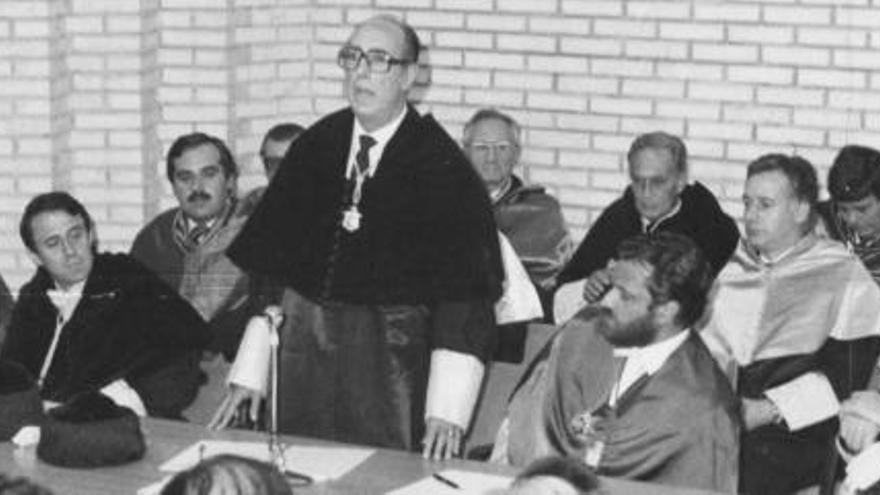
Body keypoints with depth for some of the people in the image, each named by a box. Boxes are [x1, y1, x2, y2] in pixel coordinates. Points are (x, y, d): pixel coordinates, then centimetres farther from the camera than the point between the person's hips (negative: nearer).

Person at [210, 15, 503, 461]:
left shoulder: (443, 167, -7)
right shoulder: (316, 145, 6)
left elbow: (466, 295, -10)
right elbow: (266, 264, 8)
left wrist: (448, 411, -17)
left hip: (394, 358, -4)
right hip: (303, 351, 4)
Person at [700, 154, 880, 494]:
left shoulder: (845, 277, 4)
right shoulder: (734, 271, 21)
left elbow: (846, 374, -6)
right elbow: (709, 346, 14)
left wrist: (767, 409, -15)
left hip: (793, 432, -4)